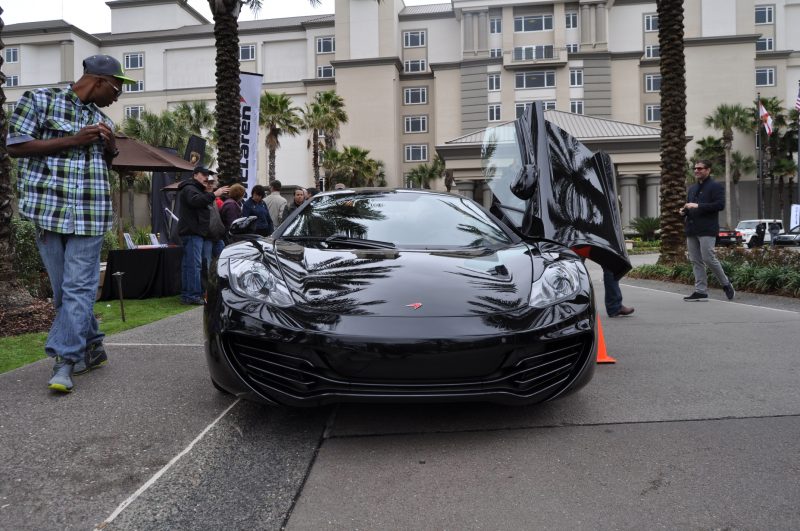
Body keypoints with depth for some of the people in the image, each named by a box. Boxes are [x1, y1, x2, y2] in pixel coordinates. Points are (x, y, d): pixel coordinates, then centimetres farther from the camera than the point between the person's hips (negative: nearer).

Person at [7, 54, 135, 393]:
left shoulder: (102, 119, 18)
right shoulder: (39, 100, 4)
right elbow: (15, 146, -4)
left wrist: (111, 147, 4)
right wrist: (72, 140, -10)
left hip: (90, 215, 2)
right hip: (48, 210, -2)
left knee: (78, 287, -6)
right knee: (63, 288, 4)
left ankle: (65, 361, -4)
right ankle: (92, 347, 19)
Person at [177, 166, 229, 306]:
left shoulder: (197, 189, 28)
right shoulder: (189, 189, -7)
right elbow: (195, 200, -28)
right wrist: (213, 194, -31)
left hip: (195, 232, 11)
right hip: (192, 232, -11)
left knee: (188, 264, 12)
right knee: (194, 264, -15)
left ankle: (186, 294, 16)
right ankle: (193, 295, -17)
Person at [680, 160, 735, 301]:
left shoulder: (715, 186, -2)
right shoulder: (692, 188, 21)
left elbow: (720, 205, -15)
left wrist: (697, 206, -19)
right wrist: (684, 211, 6)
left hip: (707, 230, -7)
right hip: (692, 230, 7)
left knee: (708, 258, -10)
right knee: (695, 261, 5)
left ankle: (726, 284, 11)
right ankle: (701, 291, 8)